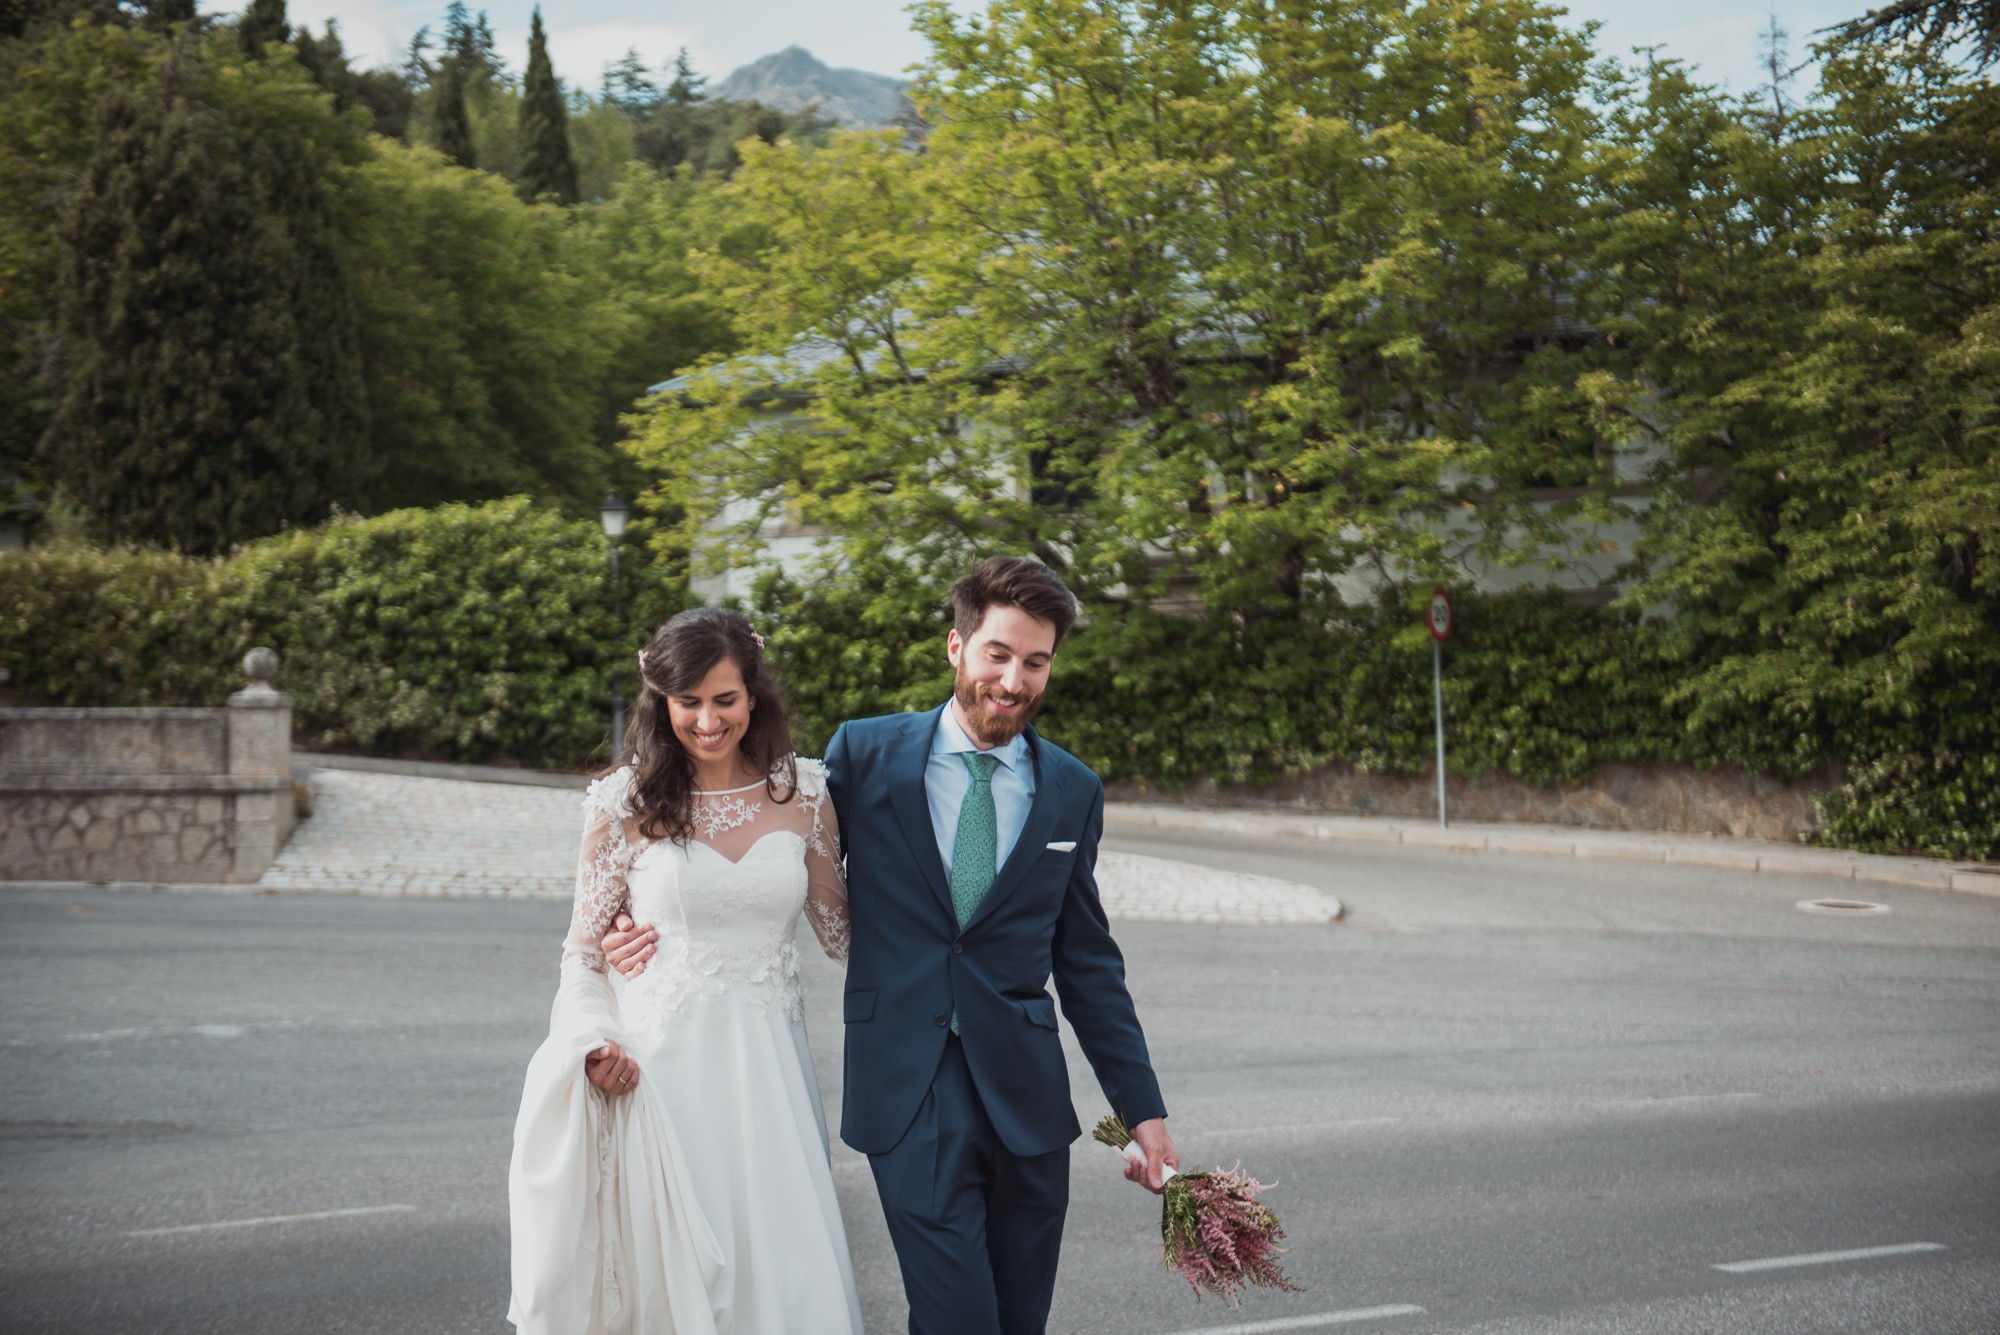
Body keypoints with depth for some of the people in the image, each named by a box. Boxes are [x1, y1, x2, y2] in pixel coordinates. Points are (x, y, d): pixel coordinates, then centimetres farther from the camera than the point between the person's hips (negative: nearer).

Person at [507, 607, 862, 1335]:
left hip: (767, 1071, 2)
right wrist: (594, 1041, -13)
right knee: (669, 1270, 1)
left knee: (782, 1272, 1)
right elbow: (585, 952, 4)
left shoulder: (803, 793, 4)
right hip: (660, 1064, -2)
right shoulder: (625, 803, -1)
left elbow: (840, 928, 12)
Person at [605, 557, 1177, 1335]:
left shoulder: (1072, 792, 8)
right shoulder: (865, 754, 0)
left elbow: (1087, 962, 12)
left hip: (1026, 1095, 3)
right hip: (910, 1095, -3)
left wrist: (1141, 1107, 10)